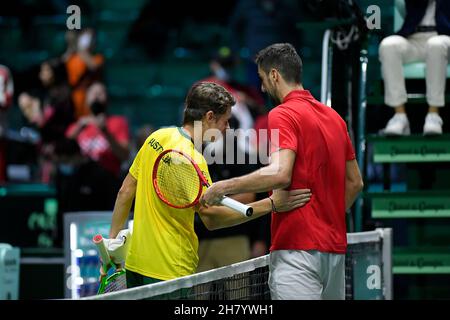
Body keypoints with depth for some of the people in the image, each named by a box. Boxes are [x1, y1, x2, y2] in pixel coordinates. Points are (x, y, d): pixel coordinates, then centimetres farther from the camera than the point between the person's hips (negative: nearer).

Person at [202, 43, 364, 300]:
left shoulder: (282, 115, -8)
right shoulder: (334, 117, 17)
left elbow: (280, 174, -24)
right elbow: (355, 182, 22)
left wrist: (223, 187, -17)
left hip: (298, 250, -9)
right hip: (335, 249, 9)